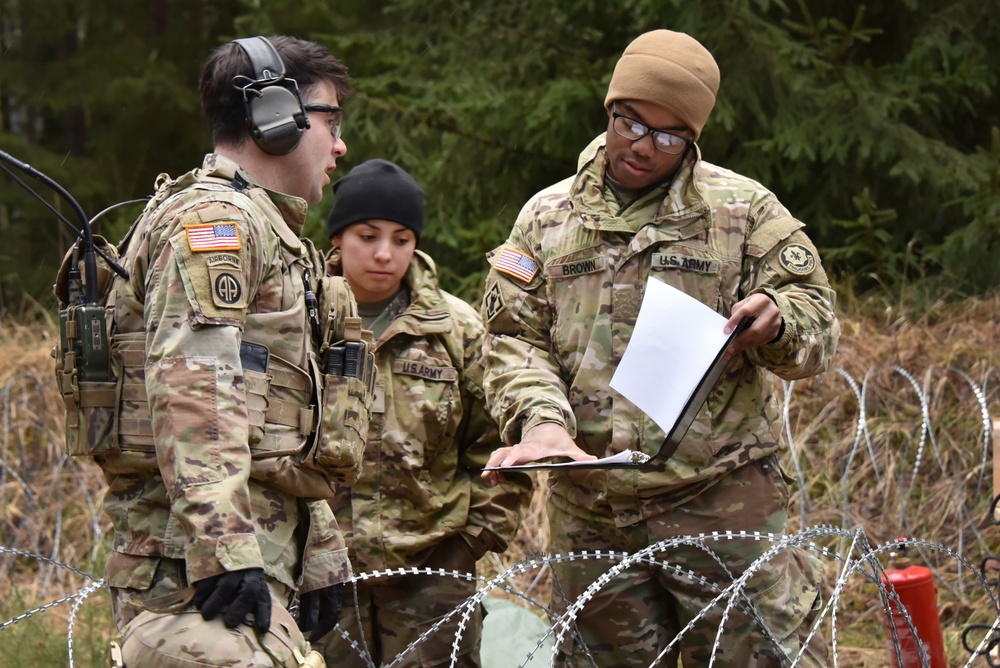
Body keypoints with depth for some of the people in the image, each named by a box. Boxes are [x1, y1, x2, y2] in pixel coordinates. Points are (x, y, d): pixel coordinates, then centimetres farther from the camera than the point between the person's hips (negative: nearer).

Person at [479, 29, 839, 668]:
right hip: (590, 513, 3)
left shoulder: (744, 209, 4)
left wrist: (776, 320, -22)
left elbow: (819, 323, 3)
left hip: (723, 502, -3)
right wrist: (540, 419, -15)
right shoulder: (548, 218, 11)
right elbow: (513, 338, 6)